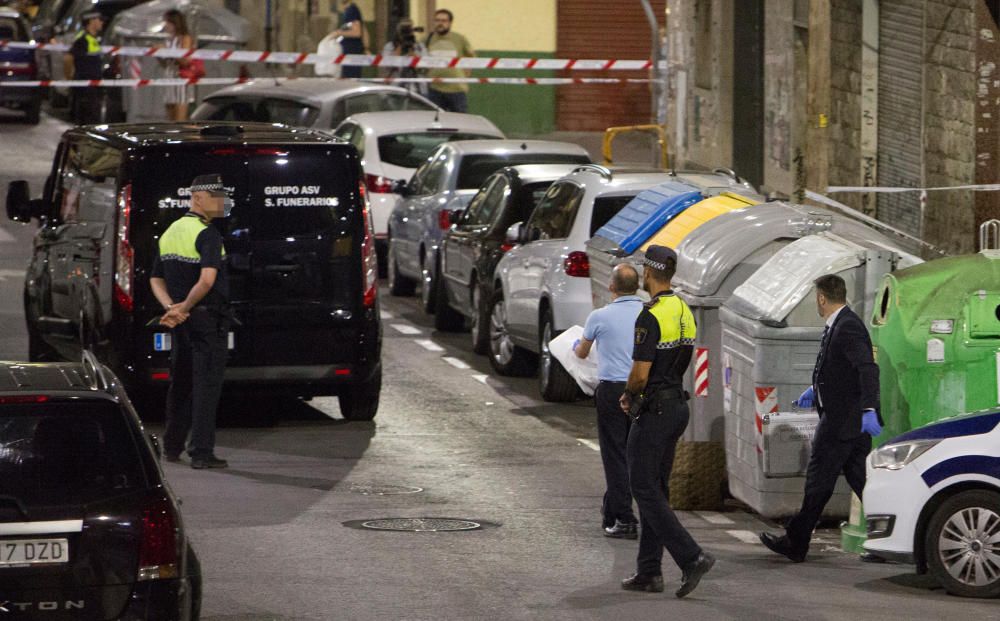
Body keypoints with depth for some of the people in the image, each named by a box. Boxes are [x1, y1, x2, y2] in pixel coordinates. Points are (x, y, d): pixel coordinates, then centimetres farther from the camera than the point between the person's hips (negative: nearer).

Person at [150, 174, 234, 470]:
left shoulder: (169, 233, 13)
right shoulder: (207, 234, -14)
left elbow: (156, 280, 13)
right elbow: (207, 280, -27)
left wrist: (171, 308, -1)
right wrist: (184, 307, -15)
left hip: (182, 322, 8)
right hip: (209, 318, -8)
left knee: (180, 382, 19)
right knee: (206, 384, -4)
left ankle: (172, 447, 27)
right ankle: (201, 452, -6)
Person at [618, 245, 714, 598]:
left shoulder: (651, 317, -19)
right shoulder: (683, 312, 11)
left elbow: (640, 373, -21)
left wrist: (629, 395, 0)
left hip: (654, 411, -9)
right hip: (677, 406, 9)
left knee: (645, 489, -5)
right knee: (655, 489, 12)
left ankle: (691, 557, -15)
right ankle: (649, 573, 14)